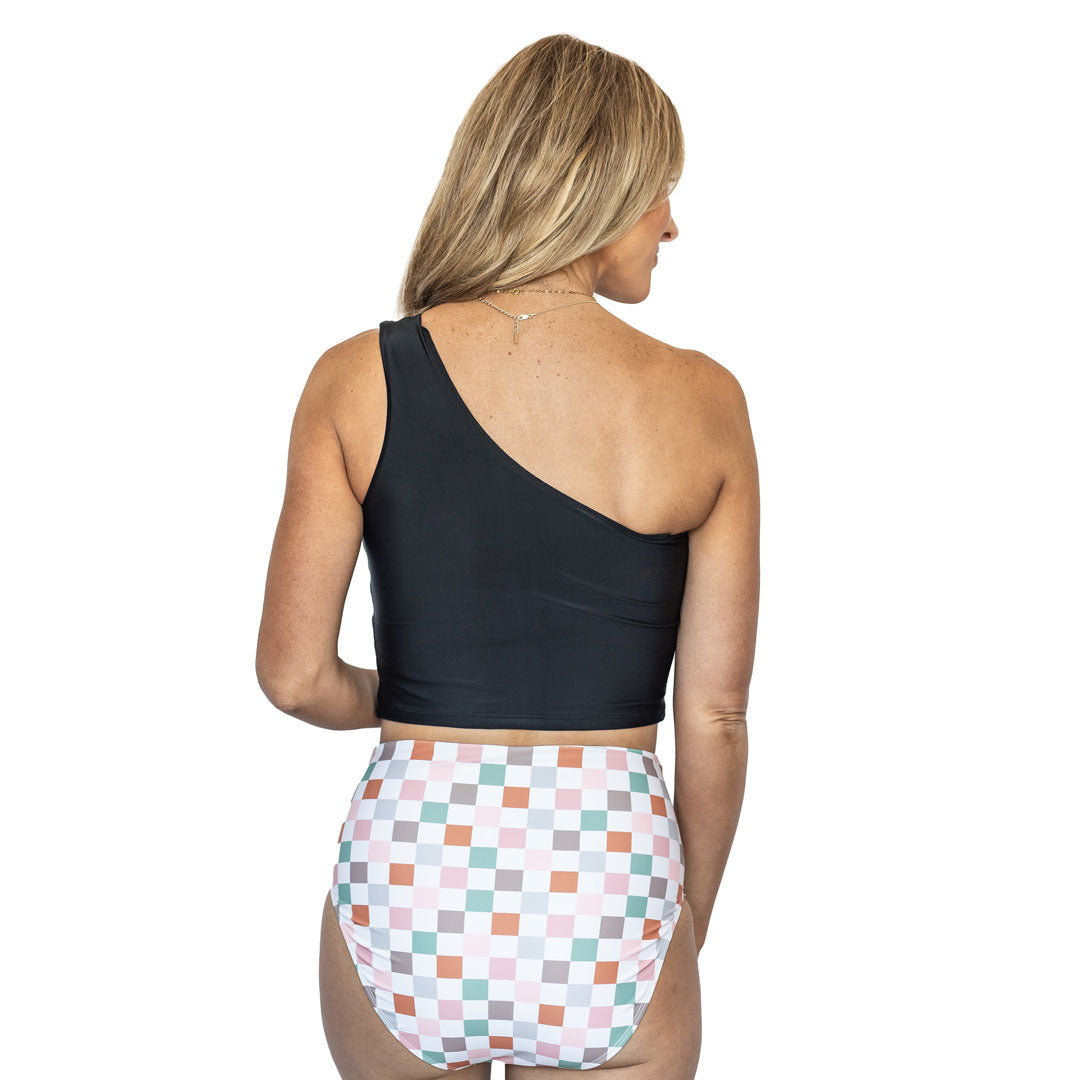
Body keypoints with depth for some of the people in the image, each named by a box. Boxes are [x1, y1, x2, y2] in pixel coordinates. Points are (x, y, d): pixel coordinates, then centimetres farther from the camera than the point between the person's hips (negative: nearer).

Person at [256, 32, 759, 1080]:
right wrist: (690, 927, 12)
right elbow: (715, 712, -2)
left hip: (409, 871, 1)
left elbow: (295, 677, -4)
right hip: (609, 882, 0)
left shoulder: (358, 377, -5)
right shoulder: (701, 401, -6)